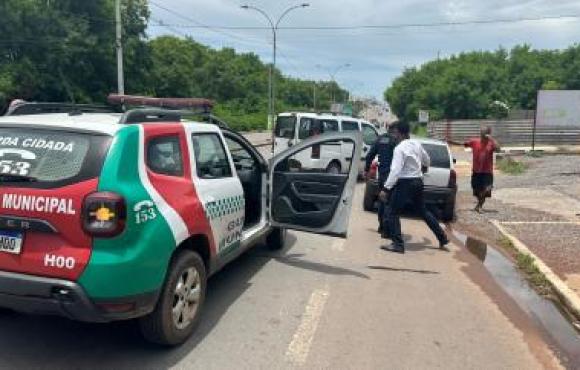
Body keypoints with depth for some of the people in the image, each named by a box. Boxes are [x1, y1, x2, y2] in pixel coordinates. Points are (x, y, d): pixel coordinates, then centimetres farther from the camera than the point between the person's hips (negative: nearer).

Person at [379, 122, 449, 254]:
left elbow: (395, 171, -26)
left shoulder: (400, 148, -17)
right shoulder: (417, 144, 7)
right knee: (423, 211, 22)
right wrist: (424, 167, 47)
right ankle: (442, 238, 28)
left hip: (405, 183, -8)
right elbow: (427, 159, 25)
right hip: (418, 181, 8)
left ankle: (398, 244, -4)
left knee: (393, 214, -1)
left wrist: (386, 189, -27)